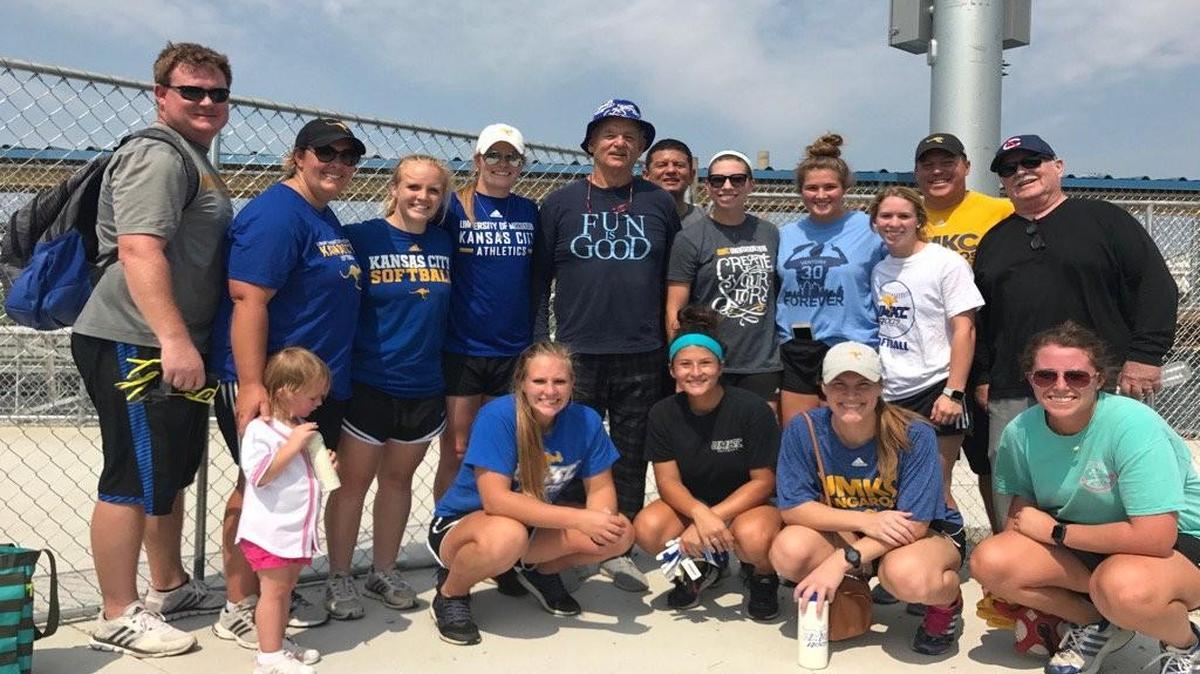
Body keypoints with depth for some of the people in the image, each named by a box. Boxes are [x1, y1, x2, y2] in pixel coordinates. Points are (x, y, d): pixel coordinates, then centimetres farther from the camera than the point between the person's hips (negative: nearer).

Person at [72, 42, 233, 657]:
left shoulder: (195, 160, 20)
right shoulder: (157, 155, -14)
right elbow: (139, 248, -26)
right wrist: (174, 339, -32)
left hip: (176, 347, 11)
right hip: (136, 347, -11)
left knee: (172, 471, 19)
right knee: (135, 479, -4)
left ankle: (170, 588, 33)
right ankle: (118, 618, 8)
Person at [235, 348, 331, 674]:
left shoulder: (302, 427, 12)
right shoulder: (260, 429, -16)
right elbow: (259, 476, -25)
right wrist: (292, 446, -26)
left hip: (297, 529, 8)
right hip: (270, 529, -8)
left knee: (287, 587, 17)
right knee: (274, 589, -3)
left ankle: (279, 642, 30)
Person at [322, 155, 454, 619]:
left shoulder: (445, 243, 4)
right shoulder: (362, 237, -7)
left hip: (424, 386, 4)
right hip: (368, 384, -4)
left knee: (398, 479, 15)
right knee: (353, 481, 6)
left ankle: (383, 573, 29)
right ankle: (339, 580, 20)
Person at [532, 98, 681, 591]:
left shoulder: (659, 204, 8)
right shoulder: (560, 204, 5)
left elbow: (673, 279, 12)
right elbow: (539, 279, 5)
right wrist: (539, 346, 0)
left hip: (643, 357, 1)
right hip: (576, 354, -1)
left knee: (631, 459, 9)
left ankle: (618, 549, 22)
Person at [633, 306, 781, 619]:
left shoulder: (752, 409, -16)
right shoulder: (663, 414, -6)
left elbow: (763, 482, -13)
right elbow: (668, 482, -9)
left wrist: (714, 517, -23)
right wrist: (701, 514, -31)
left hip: (748, 503, -3)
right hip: (689, 505, 4)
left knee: (754, 537, -38)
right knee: (647, 528, -28)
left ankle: (764, 577, 1)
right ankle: (698, 569, 7)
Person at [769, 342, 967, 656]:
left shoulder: (914, 435, -23)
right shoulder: (803, 430, -17)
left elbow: (914, 523, -24)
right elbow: (792, 507, -17)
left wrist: (841, 561, -33)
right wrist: (865, 521, -29)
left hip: (927, 532, -3)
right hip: (847, 532, 3)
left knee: (908, 575, -39)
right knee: (789, 551, -28)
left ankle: (948, 600, 1)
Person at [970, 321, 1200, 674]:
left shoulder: (1133, 426, -27)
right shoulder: (1021, 431, -10)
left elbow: (1155, 537, -32)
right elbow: (1021, 510, 5)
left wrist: (1055, 531, -20)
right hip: (1084, 545, 5)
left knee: (1124, 586, -39)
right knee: (990, 561, -18)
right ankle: (1097, 625, 8)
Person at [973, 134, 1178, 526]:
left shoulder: (1105, 219, 7)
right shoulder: (993, 241, 20)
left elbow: (1156, 286, 0)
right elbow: (979, 317, 22)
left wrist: (1144, 355, -9)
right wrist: (983, 377, 15)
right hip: (1012, 397, 4)